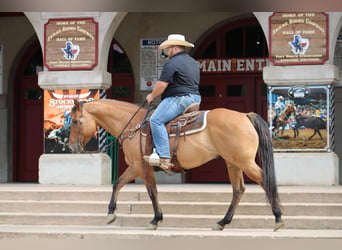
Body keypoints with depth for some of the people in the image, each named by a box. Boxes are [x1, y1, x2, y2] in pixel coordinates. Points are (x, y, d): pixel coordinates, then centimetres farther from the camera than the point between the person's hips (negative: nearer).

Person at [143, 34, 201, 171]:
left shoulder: (171, 63, -10)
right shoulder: (194, 63, 21)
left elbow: (162, 84, -14)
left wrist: (152, 96, 4)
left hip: (179, 98, -11)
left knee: (156, 120, -18)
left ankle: (164, 158, -28)